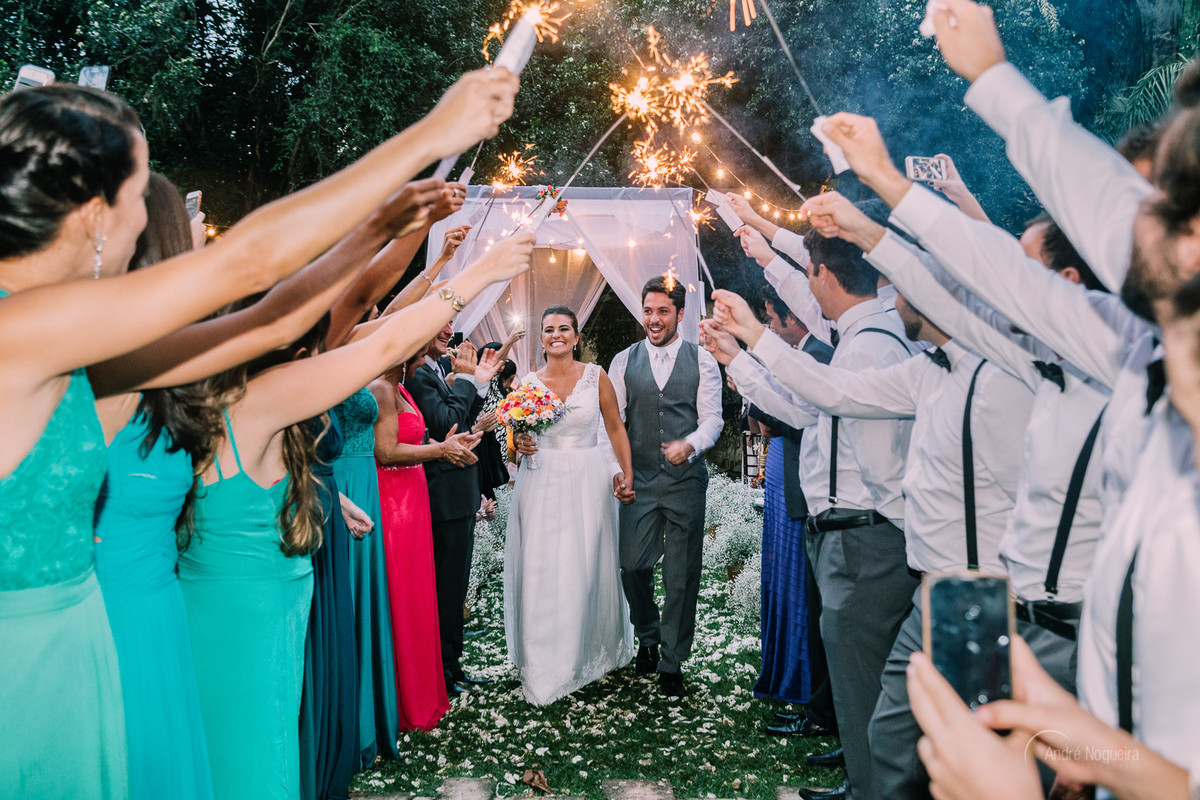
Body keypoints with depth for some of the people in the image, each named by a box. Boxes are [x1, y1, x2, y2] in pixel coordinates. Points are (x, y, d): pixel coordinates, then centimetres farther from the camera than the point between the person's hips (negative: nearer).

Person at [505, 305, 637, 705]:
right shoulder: (528, 382, 5)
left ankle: (584, 655, 20)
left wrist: (627, 476, -4)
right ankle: (542, 666, 10)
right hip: (540, 483, 1)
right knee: (540, 571, -1)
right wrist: (520, 443, -8)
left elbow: (616, 428, 5)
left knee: (584, 568, 2)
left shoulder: (596, 377, 2)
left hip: (587, 483, -1)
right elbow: (517, 434, 15)